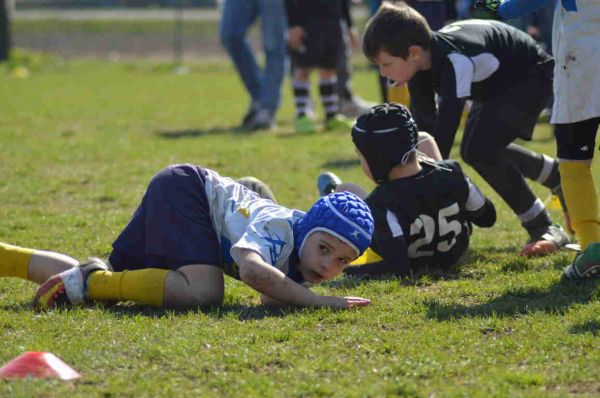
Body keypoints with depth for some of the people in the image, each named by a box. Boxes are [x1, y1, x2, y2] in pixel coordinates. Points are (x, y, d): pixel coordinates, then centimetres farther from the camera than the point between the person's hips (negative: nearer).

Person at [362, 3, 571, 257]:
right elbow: (424, 127, -6)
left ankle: (545, 231, -13)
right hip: (498, 81, 10)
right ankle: (557, 176, 43)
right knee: (474, 151, 23)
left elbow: (446, 124, -44)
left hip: (531, 76, -10)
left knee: (480, 151, -24)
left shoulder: (454, 61, -39)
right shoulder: (422, 63, -13)